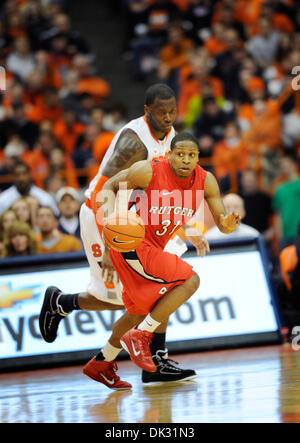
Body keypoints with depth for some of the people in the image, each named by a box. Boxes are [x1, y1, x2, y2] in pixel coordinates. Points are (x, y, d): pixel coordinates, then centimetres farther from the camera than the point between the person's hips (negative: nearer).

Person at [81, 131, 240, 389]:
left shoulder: (206, 182, -7)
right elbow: (110, 185, -9)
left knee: (140, 312, 21)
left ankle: (101, 364, 39)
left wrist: (228, 224, -31)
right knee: (190, 280, -22)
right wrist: (110, 201, -31)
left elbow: (221, 223, -6)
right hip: (132, 244, -8)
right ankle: (139, 336, -14)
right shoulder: (149, 172, -21)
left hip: (154, 247, 8)